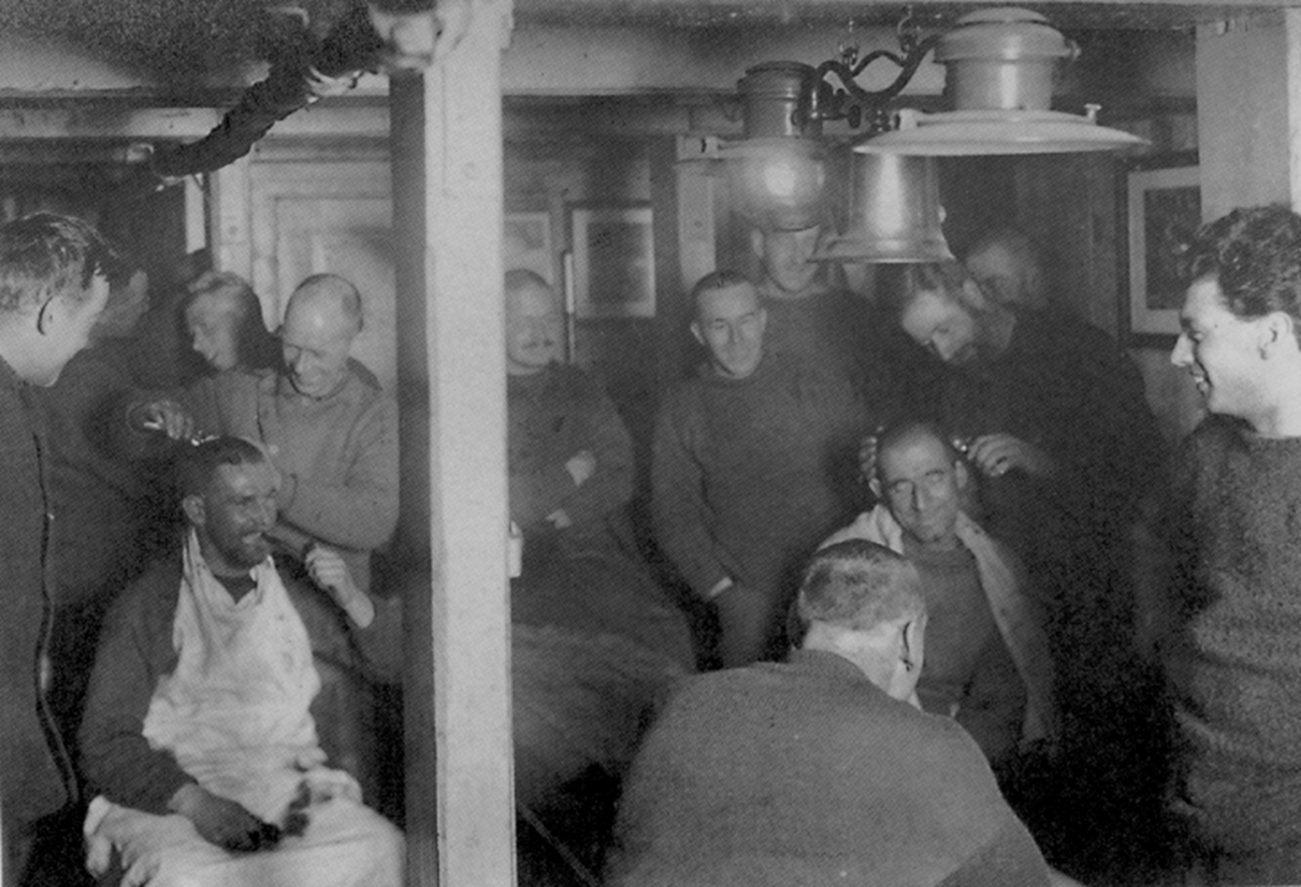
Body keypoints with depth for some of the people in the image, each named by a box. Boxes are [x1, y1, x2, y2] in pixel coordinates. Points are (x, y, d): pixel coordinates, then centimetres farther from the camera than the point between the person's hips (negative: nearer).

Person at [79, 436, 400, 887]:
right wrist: (196, 804, -16)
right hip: (172, 800, -3)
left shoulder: (296, 585, 17)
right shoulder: (146, 606, 7)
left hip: (291, 794, 3)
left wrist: (352, 601, 1)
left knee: (378, 846, -28)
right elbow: (107, 745, 0)